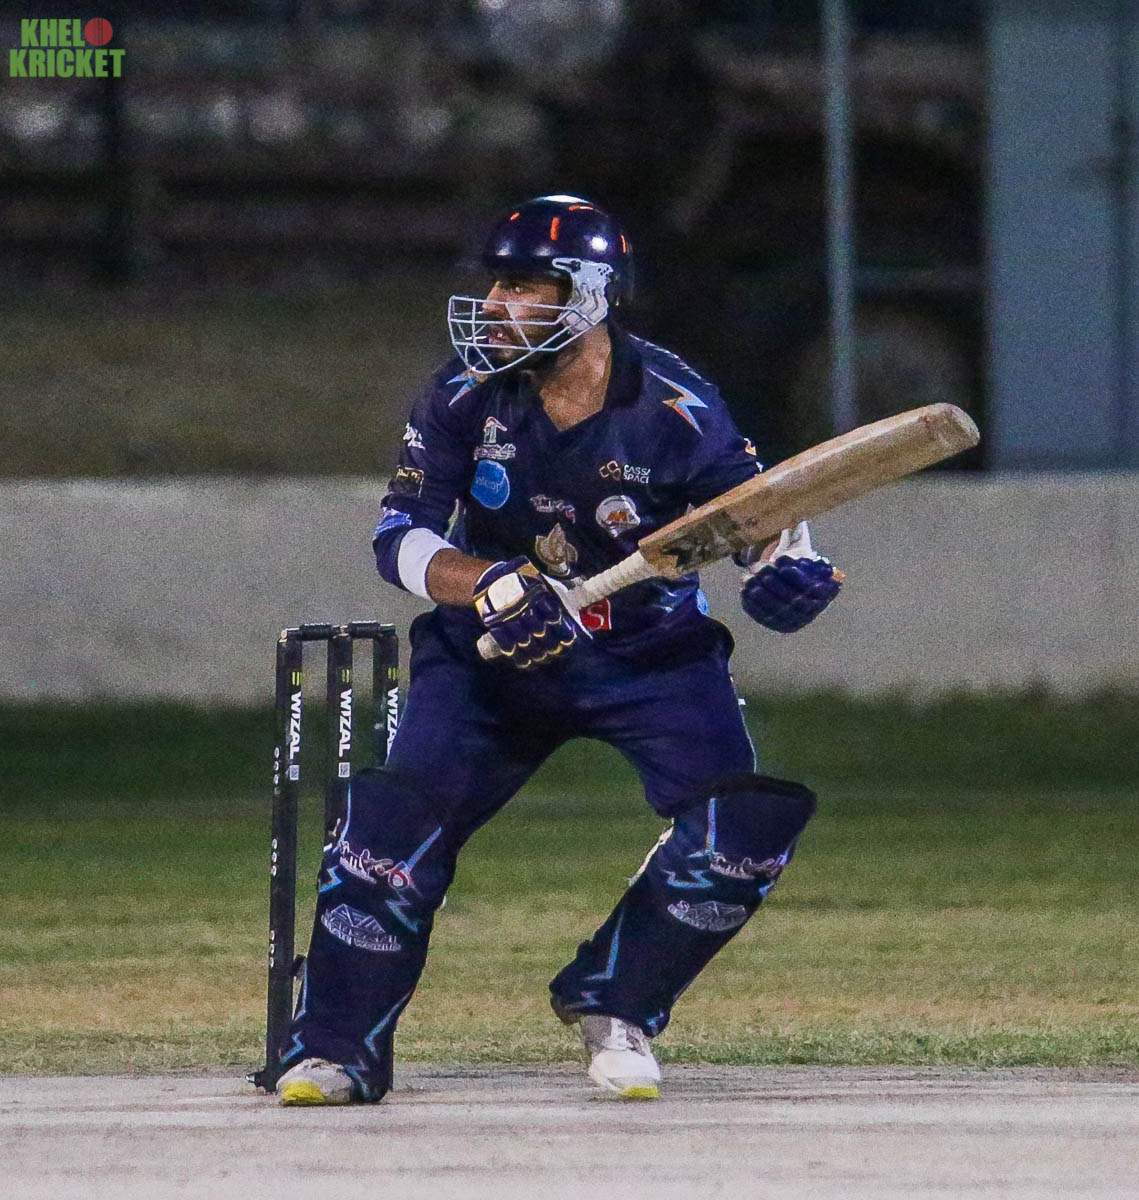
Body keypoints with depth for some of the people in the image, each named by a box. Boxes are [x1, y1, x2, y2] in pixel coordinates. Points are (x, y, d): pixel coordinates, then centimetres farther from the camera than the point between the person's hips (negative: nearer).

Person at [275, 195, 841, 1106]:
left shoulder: (674, 409, -17)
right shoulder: (466, 399, -12)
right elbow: (400, 540, -15)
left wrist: (790, 572, -31)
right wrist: (492, 585, -35)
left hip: (653, 655, -1)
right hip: (496, 654, 1)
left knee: (744, 822, -20)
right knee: (399, 821, -18)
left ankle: (614, 1005, 1)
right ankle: (340, 1047, -5)